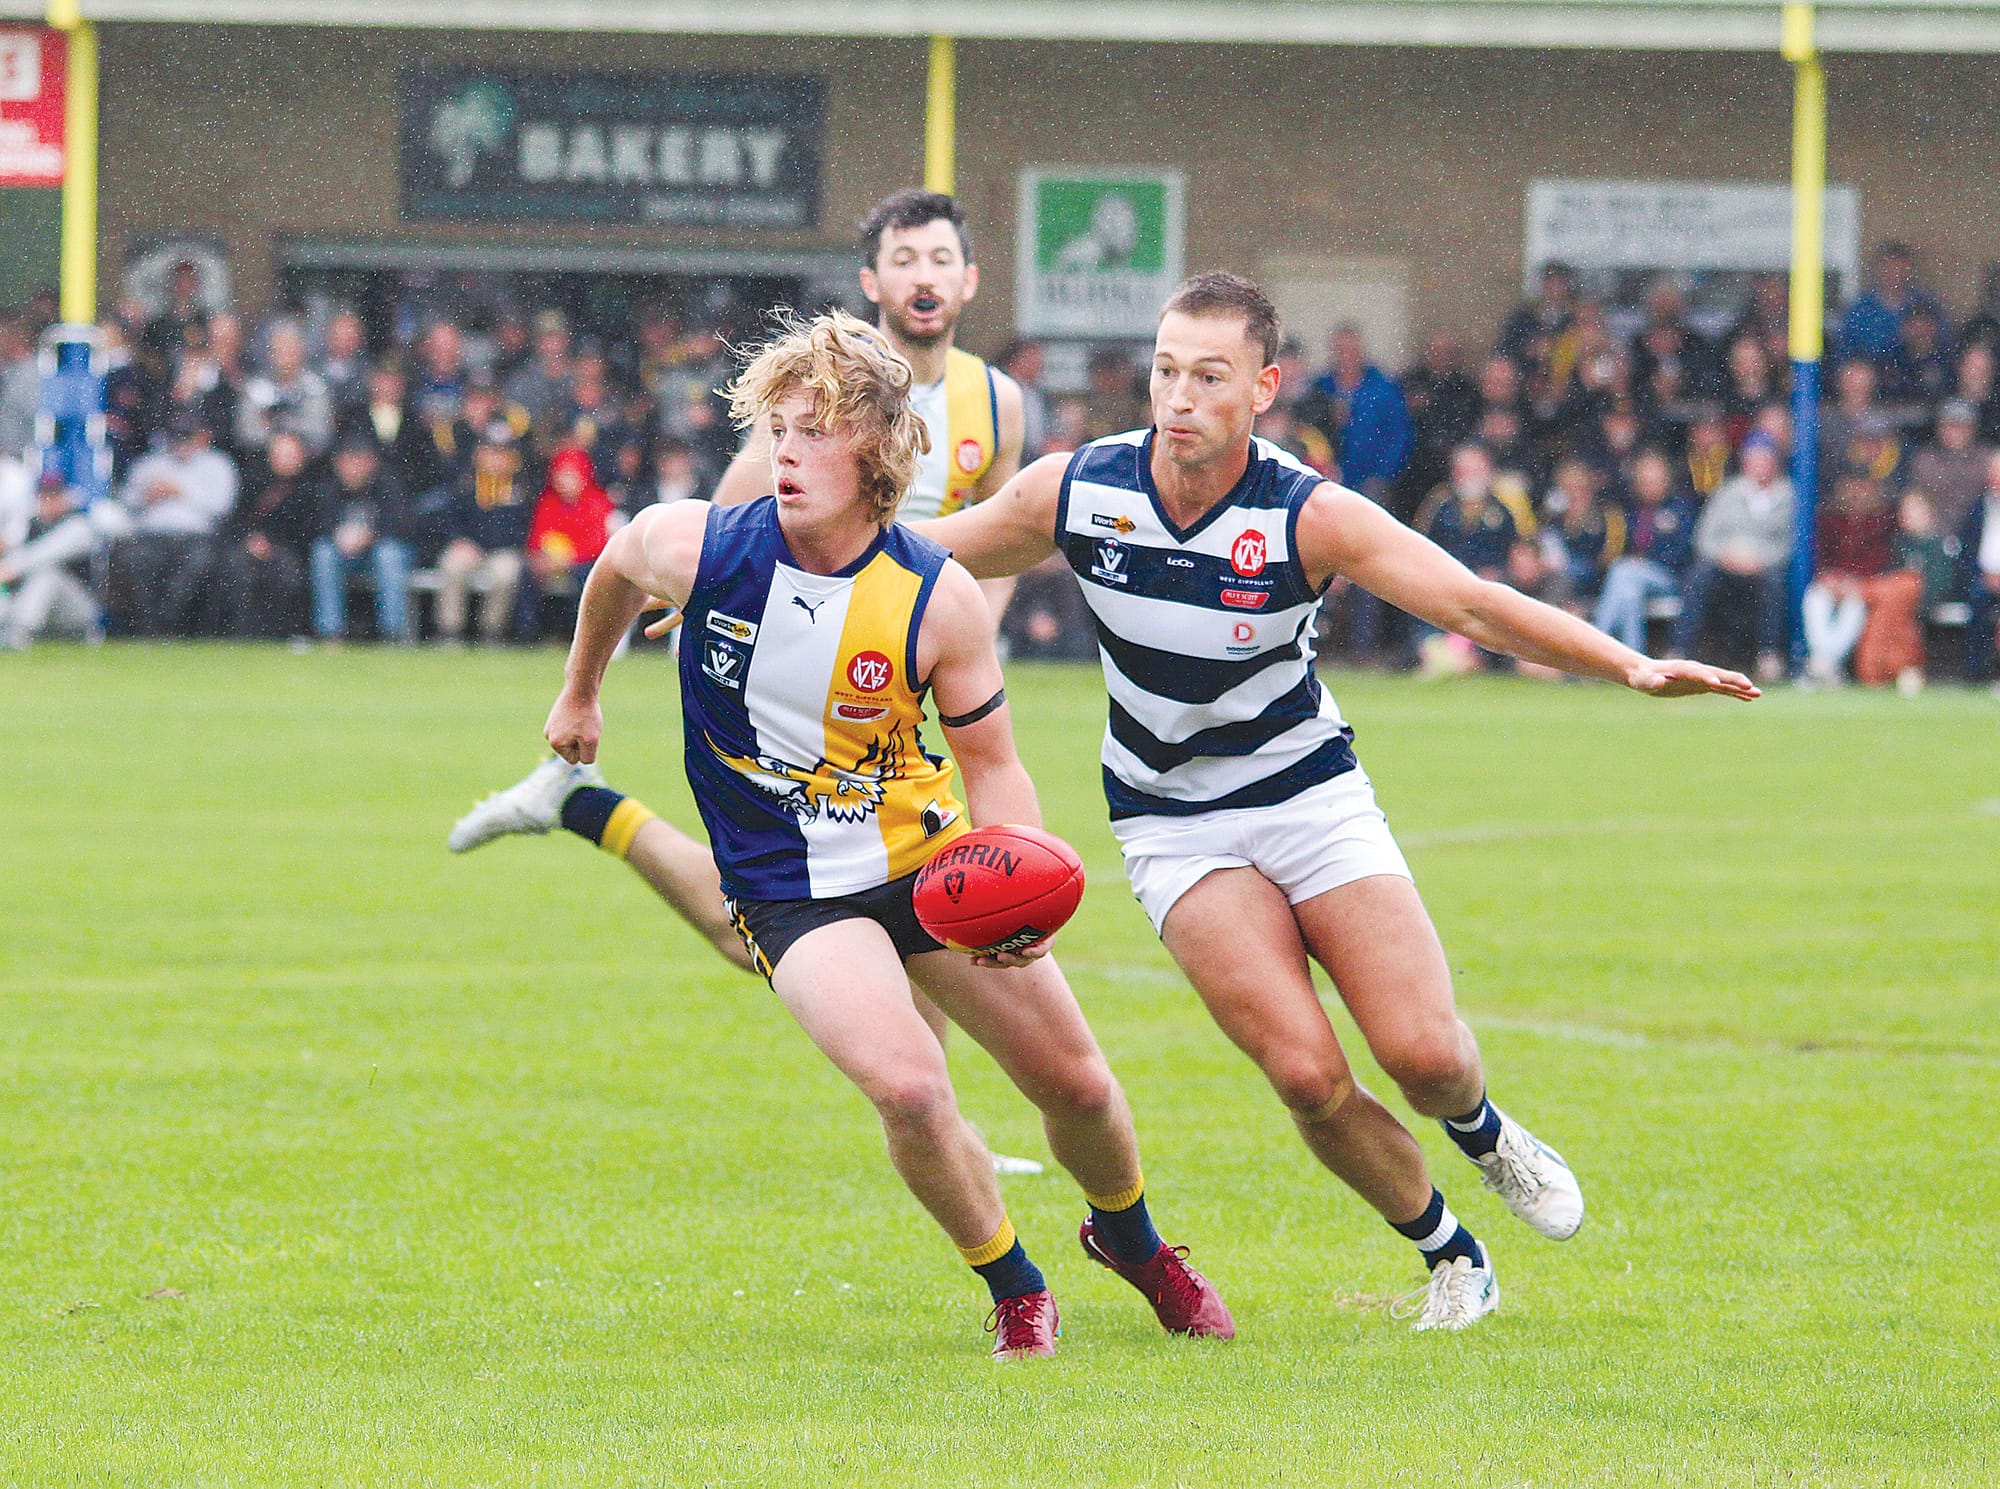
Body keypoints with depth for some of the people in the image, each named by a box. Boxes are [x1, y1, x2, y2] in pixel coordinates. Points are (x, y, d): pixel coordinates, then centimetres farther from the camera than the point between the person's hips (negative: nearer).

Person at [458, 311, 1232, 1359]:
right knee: (908, 1085, -26)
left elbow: (991, 765, -5)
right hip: (792, 896, -2)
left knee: (1077, 1086, 10)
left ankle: (1129, 1238, 46)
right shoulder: (694, 548, -16)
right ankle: (1014, 1291, 1)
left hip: (932, 862, 2)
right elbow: (616, 566, 9)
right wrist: (579, 694, 25)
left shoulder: (938, 600, -17)